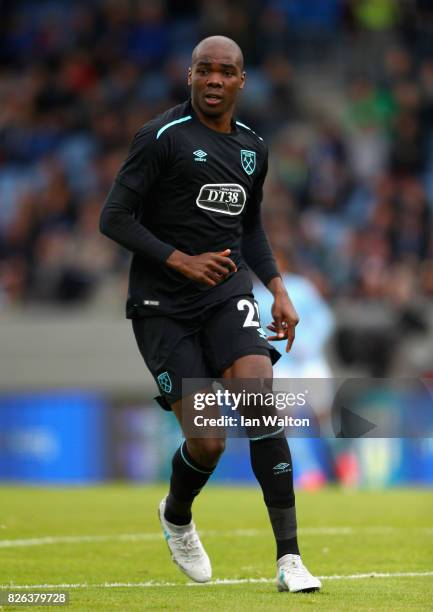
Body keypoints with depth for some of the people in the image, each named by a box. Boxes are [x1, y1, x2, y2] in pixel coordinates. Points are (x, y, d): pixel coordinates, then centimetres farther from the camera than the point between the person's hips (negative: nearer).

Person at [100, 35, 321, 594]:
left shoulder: (252, 148, 12)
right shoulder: (162, 137, -7)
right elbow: (114, 217, -9)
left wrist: (277, 288, 13)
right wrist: (179, 260, -19)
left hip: (228, 290, 4)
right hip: (163, 306, -4)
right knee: (208, 441, -8)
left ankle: (289, 558, -18)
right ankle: (176, 516, 28)